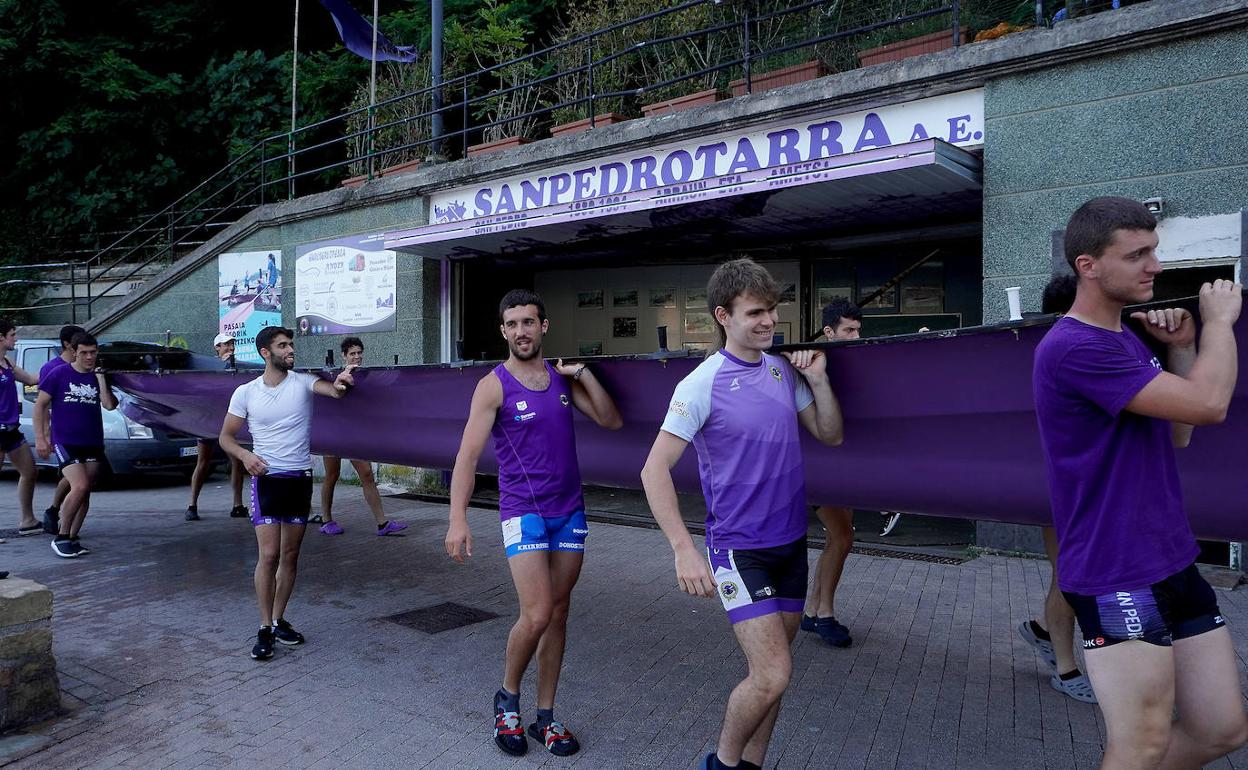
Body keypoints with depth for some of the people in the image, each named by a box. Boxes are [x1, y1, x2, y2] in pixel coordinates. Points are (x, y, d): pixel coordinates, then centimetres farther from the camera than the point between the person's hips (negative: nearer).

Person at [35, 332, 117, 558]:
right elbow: (40, 405, 1)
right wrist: (40, 438, -4)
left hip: (93, 444, 4)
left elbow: (110, 405, -7)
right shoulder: (59, 374, -2)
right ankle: (61, 538, -6)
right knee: (80, 486, -19)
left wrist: (101, 378, -13)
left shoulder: (98, 376, 7)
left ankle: (72, 539, 16)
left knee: (85, 493, 5)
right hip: (65, 443, -4)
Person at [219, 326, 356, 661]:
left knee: (290, 556, 10)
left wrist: (339, 385, -47)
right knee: (269, 555, -9)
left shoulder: (302, 382, -2)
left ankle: (278, 620, 24)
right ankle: (265, 629, 4)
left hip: (300, 478, 2)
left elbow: (330, 390, -23)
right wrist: (245, 455, -15)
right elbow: (226, 436, 6)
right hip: (267, 478, -2)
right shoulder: (246, 392, 0)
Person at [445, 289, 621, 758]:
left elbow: (611, 421, 8)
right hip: (523, 512, -5)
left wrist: (585, 375, -4)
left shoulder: (562, 378, 7)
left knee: (558, 614, 9)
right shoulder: (494, 385, -7)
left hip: (569, 510, 5)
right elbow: (468, 454, -14)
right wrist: (458, 519, -24)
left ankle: (545, 718, 21)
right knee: (536, 615, -12)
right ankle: (508, 697, 16)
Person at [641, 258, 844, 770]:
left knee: (770, 672, 13)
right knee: (772, 676, -10)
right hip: (739, 548, -6)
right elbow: (655, 470, -16)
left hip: (791, 541, 6)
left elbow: (830, 436, 13)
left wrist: (818, 379, -2)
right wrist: (684, 549, -25)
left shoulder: (783, 370, 5)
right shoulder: (702, 383, -14)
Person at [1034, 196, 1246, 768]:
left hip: (1174, 562, 9)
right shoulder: (1073, 348, -20)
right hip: (1116, 577, -9)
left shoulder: (1129, 339, 11)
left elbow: (1177, 435, 16)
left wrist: (1181, 349, 5)